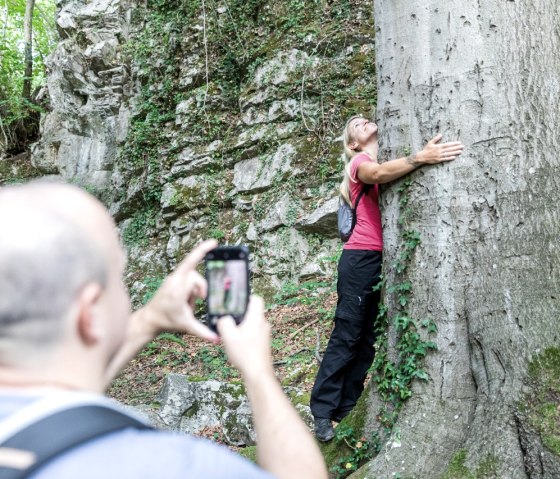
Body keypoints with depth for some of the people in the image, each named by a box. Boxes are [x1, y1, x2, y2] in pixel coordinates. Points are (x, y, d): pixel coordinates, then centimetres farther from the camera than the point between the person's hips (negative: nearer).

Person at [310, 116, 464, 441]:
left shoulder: (392, 161, 22)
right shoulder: (360, 162, 2)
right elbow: (378, 175, -22)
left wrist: (425, 157, -14)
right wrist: (420, 158, -35)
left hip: (389, 260, 7)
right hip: (362, 258, -7)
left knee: (370, 339, 8)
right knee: (347, 336, -5)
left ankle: (346, 409, 16)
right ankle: (323, 412, 2)